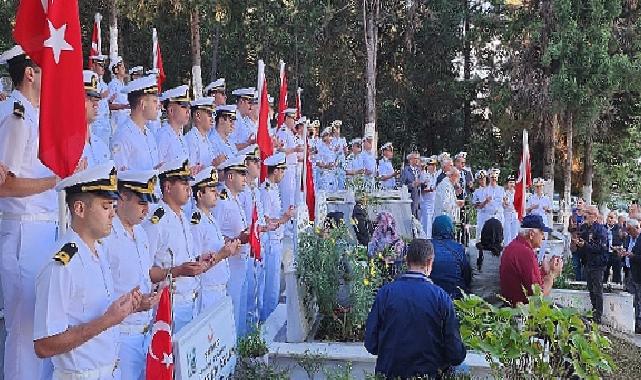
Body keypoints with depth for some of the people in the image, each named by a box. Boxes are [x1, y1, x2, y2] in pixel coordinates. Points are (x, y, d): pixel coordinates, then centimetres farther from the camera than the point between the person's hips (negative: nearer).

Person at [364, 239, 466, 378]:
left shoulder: (385, 292, -9)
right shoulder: (441, 297, -12)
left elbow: (370, 344, -5)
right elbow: (456, 352, -10)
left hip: (390, 372, 2)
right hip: (429, 372, -2)